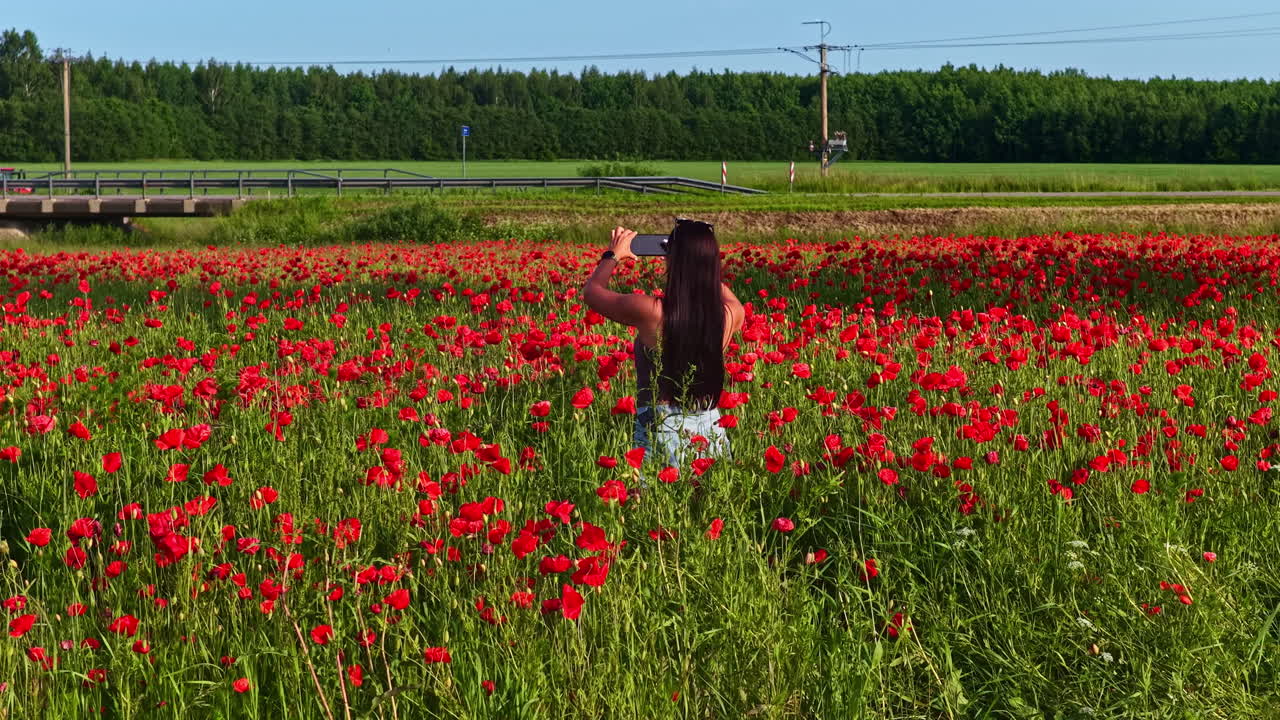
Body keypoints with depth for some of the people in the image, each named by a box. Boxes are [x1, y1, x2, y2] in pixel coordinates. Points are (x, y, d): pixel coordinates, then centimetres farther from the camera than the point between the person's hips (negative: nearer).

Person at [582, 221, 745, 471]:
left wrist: (613, 255, 22)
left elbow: (591, 291, 5)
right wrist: (700, 262, 31)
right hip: (710, 430, 4)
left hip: (661, 431, -3)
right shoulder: (730, 316, -4)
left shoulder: (651, 312, -14)